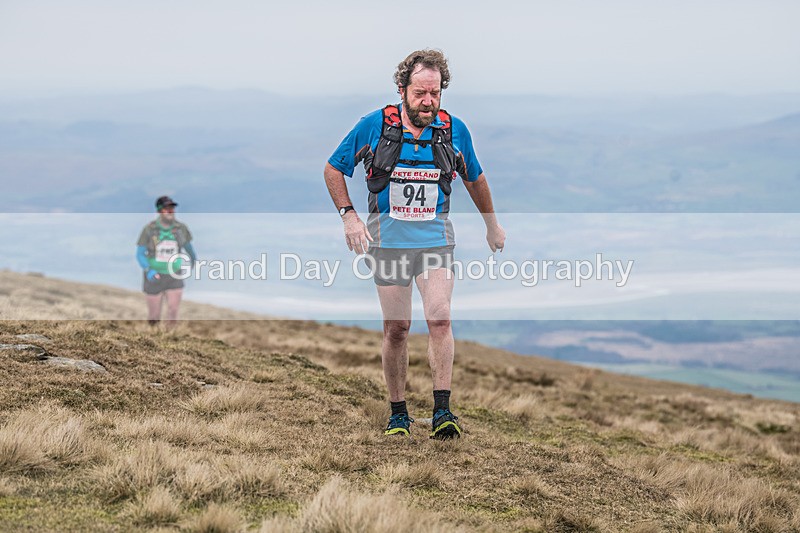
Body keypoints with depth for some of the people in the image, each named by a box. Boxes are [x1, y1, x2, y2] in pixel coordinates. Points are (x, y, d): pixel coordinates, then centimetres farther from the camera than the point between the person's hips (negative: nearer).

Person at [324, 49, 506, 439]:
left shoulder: (454, 130, -1)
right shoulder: (374, 126, -6)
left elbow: (475, 179, 17)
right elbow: (333, 169, 6)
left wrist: (492, 224, 25)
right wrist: (348, 215, -4)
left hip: (435, 238, 0)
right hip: (388, 240, 0)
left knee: (440, 318, -17)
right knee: (396, 328, 3)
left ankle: (442, 412, -16)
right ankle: (398, 414, 15)